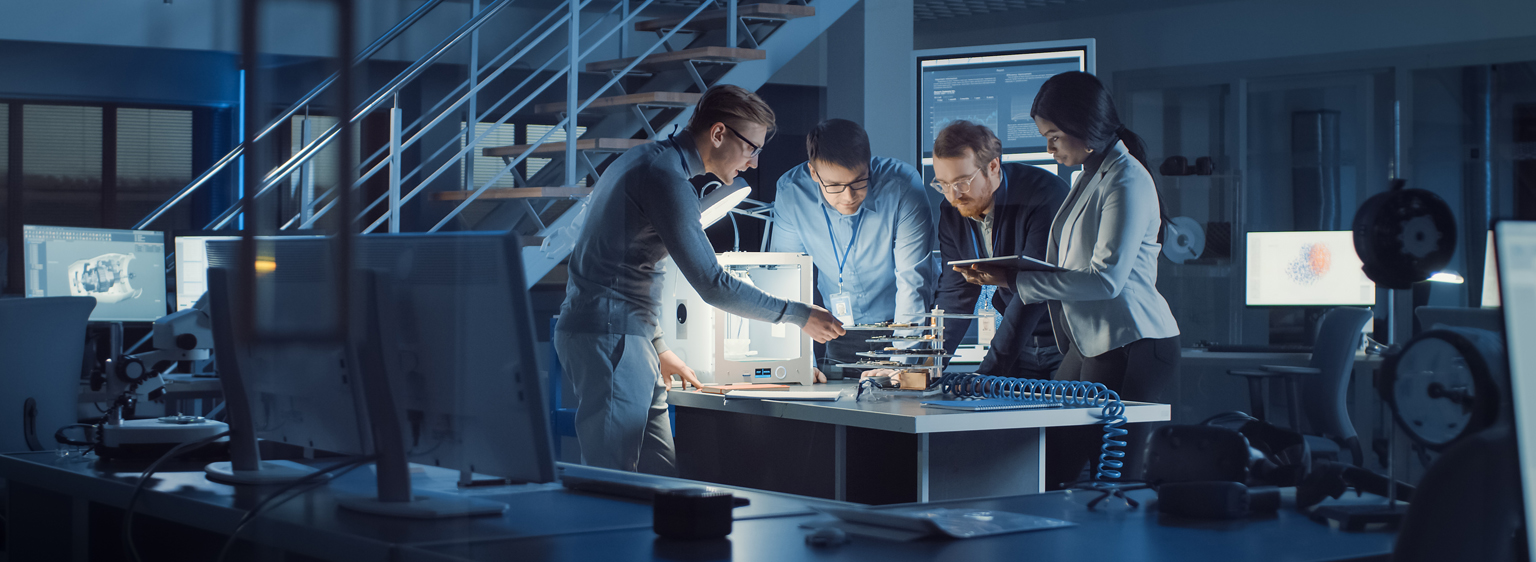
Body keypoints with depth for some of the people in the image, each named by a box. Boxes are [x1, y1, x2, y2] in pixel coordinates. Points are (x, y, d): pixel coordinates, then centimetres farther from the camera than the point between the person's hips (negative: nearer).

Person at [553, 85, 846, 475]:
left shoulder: (648, 161, 19)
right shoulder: (666, 177, -15)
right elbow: (712, 285, -18)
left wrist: (658, 348, 28)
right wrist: (800, 316, -9)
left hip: (629, 339, 11)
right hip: (610, 339, -11)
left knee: (661, 479, 7)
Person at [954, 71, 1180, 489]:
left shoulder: (1127, 181, -12)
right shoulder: (1090, 177, 17)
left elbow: (1107, 278, -21)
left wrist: (1015, 281, -19)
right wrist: (999, 275, 7)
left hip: (1132, 346, -9)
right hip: (1091, 343, 9)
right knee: (1051, 468, 6)